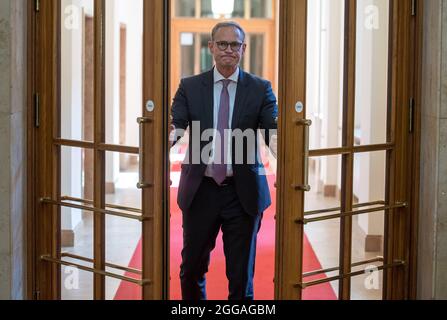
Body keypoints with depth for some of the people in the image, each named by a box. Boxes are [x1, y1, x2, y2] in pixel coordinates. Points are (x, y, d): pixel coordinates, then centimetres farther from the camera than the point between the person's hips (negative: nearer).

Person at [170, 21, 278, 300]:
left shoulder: (260, 89, 1)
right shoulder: (190, 86, 4)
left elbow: (274, 131, -10)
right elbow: (176, 126, -8)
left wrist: (280, 135, -34)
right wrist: (170, 134, -32)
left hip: (243, 193, -1)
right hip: (200, 191, 1)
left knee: (241, 273, 6)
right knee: (192, 267, 14)